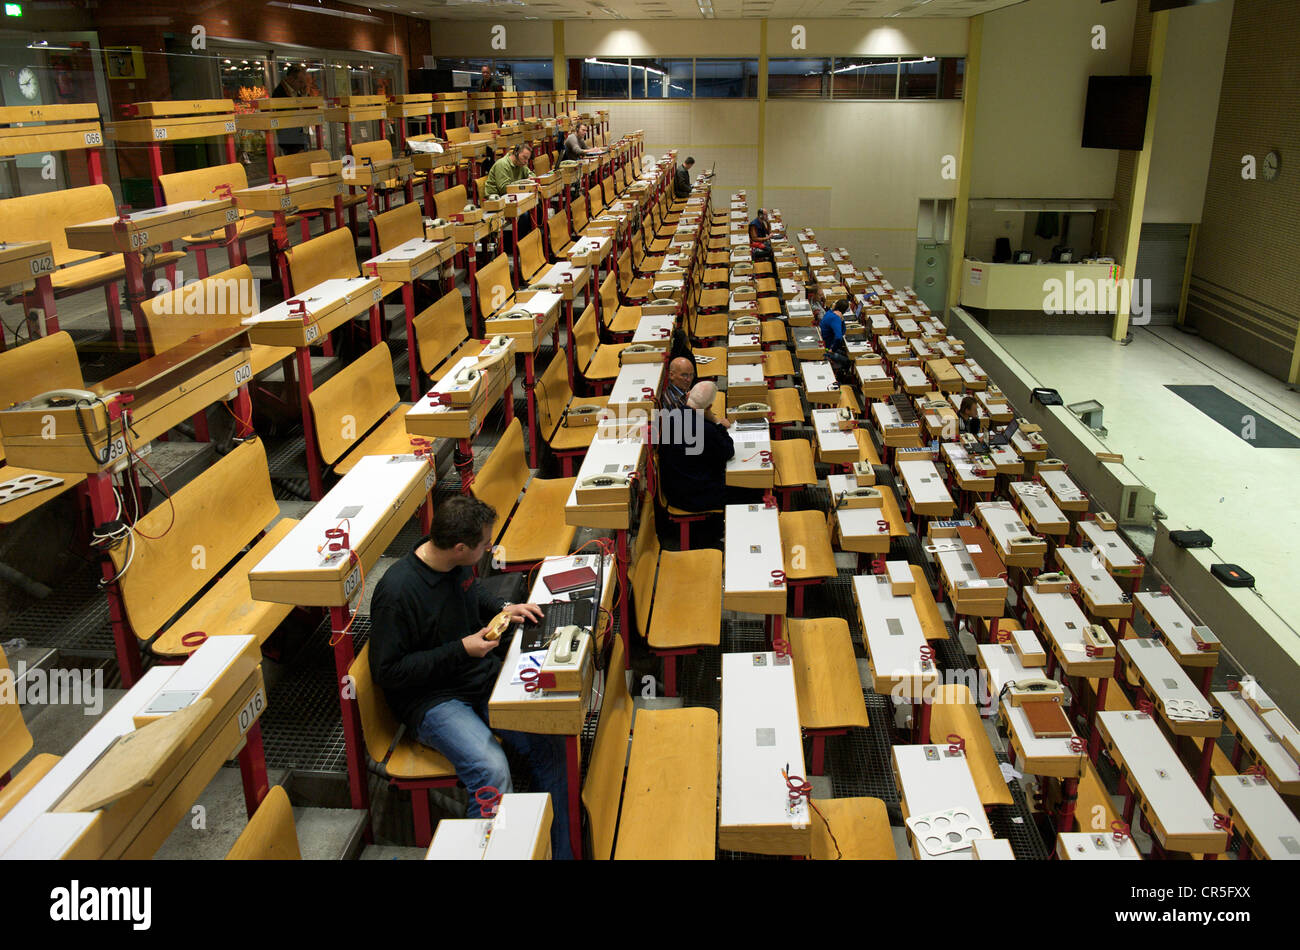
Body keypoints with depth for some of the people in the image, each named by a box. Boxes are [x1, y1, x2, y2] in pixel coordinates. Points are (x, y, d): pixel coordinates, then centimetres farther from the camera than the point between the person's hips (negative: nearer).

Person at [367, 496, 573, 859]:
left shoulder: (457, 564, 1)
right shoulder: (397, 593, -21)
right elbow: (387, 672, -16)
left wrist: (503, 608, 5)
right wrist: (460, 650, -19)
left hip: (483, 678, 7)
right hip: (431, 700, -7)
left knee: (548, 743, -15)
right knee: (492, 769, -30)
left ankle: (560, 851, -1)